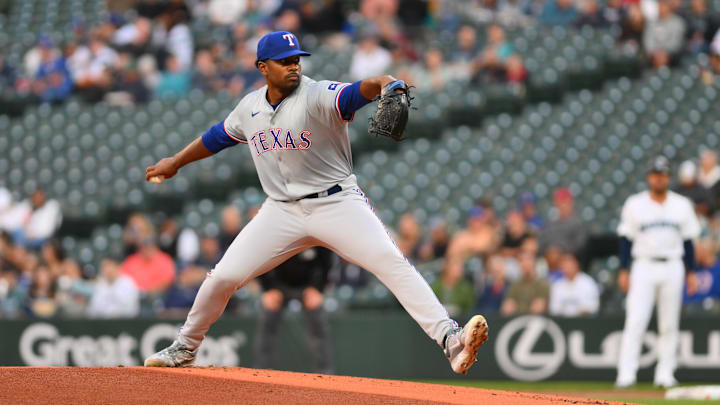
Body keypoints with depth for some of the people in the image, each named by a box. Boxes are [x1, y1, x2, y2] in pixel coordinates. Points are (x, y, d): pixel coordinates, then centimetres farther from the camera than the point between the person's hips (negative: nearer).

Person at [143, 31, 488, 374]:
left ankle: (449, 339, -32)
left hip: (337, 203, -4)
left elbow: (353, 94, -35)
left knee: (392, 263, -23)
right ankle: (184, 348, 23)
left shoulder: (317, 96, -14)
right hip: (282, 211, 4)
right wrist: (175, 163, 35)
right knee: (223, 277, -1)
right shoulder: (250, 107, 4)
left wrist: (380, 83, -58)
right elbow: (219, 136, 24)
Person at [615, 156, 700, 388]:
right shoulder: (635, 204, 3)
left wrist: (691, 273, 6)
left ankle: (665, 374, 11)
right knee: (635, 321, -11)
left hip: (673, 268, 2)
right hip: (644, 266, -2)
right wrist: (623, 271, -5)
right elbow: (626, 239, 2)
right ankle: (626, 374, -14)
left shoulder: (682, 205, 8)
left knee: (669, 324, 4)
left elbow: (688, 240, 10)